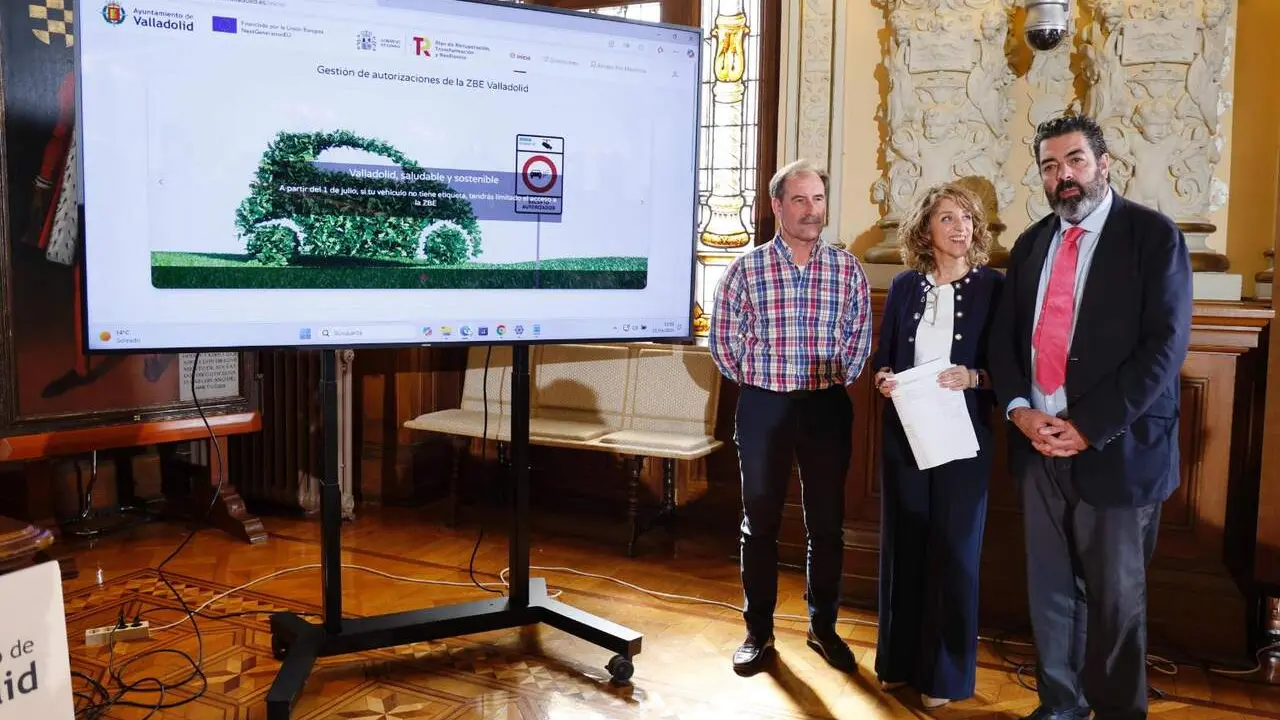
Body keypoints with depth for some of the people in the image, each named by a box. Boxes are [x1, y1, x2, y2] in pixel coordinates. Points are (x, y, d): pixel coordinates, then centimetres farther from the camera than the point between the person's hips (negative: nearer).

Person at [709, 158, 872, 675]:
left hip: (828, 407, 2)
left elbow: (859, 337, 8)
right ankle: (758, 630, 21)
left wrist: (837, 383, 5)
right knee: (760, 521, 7)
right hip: (764, 407, -1)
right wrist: (757, 382, 4)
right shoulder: (746, 268, -4)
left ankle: (823, 626, 25)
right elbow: (723, 340, 1)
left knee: (827, 522, 9)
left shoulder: (847, 268, 2)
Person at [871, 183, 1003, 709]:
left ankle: (945, 673, 18)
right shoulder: (905, 286, 6)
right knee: (902, 543, 10)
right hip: (903, 433, 3)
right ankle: (900, 659, 25)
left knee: (953, 550, 4)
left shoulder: (992, 286, -2)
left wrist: (974, 378, -21)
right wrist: (883, 378, -10)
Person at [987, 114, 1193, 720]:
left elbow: (1165, 344, -12)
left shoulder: (1153, 235, -4)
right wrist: (1020, 411, -6)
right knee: (1050, 587, 12)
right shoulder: (1031, 244, 12)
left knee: (1115, 596, 8)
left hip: (1115, 448, -4)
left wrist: (1087, 426, -16)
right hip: (1038, 443, 5)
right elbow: (1004, 337, 12)